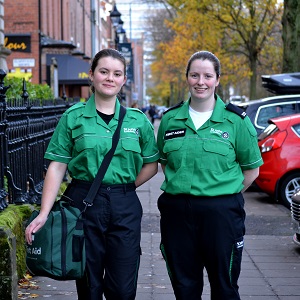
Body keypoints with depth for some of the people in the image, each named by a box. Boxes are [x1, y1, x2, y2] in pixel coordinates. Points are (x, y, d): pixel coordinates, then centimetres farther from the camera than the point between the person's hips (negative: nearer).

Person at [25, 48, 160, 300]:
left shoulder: (138, 120, 5)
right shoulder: (73, 117, 0)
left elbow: (151, 164, 11)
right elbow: (57, 167, -3)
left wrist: (123, 188, -1)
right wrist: (44, 214, -11)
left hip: (124, 206, 1)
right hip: (84, 203, -1)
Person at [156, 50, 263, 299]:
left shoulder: (235, 120, -3)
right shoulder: (170, 119, 5)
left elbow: (252, 169, 2)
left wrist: (226, 195, -2)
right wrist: (181, 189, 5)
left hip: (221, 212, -2)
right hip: (177, 212, 3)